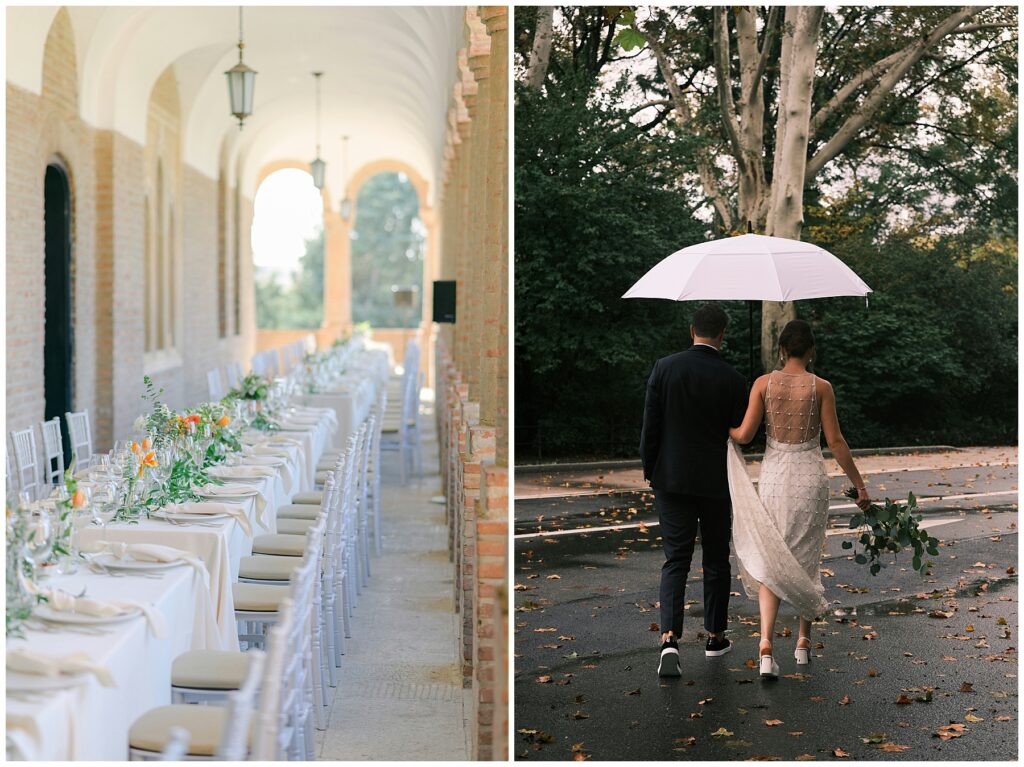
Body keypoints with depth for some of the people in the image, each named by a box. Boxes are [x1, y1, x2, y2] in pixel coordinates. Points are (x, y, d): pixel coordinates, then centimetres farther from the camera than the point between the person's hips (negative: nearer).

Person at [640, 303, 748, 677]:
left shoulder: (664, 367, -6)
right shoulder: (732, 379, -8)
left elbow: (650, 425, -3)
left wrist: (649, 471, 8)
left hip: (671, 478, 1)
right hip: (716, 482, -1)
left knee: (676, 560, 2)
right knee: (716, 561, 14)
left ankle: (670, 638, -15)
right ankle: (715, 637, 24)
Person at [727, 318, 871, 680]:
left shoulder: (763, 383, -3)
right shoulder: (821, 387, -5)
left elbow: (745, 434, -6)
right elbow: (835, 441, -5)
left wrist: (723, 429, 16)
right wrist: (859, 484, 2)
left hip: (773, 476, 0)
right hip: (810, 477, 0)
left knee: (771, 561, 4)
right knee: (806, 559, 16)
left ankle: (766, 646, -13)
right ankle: (803, 642, 25)